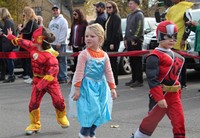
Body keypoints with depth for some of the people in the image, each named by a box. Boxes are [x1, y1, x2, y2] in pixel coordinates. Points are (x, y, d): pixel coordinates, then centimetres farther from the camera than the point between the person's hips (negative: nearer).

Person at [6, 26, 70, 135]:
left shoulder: (49, 55, -25)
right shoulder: (33, 47, -2)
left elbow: (54, 69, -31)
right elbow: (23, 42, 15)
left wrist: (43, 83, -36)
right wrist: (10, 37, 28)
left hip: (50, 81, -6)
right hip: (37, 80, 6)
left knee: (58, 100, -9)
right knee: (33, 103, -2)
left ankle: (62, 118, 21)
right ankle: (34, 124, 12)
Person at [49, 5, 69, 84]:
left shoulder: (63, 21, -4)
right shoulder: (52, 22, 19)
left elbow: (64, 33, -11)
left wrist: (59, 43, -14)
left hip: (60, 44, -7)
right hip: (52, 44, 7)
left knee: (61, 61, -7)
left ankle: (63, 78, -6)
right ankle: (57, 77, 13)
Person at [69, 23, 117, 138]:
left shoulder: (104, 55, 4)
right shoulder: (84, 54, -11)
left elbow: (108, 72, 9)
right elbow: (79, 72, -12)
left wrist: (112, 88, 7)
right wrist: (77, 88, -15)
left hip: (100, 86, 6)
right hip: (87, 86, -5)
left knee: (100, 110, 7)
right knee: (91, 109, -10)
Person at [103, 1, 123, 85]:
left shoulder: (116, 17, -11)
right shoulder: (109, 17, 18)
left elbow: (115, 31, -18)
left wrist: (112, 43, -21)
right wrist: (106, 42, 14)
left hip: (113, 42, -9)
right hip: (108, 42, 9)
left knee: (113, 61, -6)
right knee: (111, 61, 11)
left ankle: (114, 80, -3)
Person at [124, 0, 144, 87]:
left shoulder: (139, 14, -9)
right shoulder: (130, 16, 19)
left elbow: (139, 28, -16)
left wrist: (134, 39, -18)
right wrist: (126, 39, 15)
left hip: (136, 42, -9)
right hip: (130, 42, 9)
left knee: (137, 61, -7)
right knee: (132, 62, 11)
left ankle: (139, 81, -5)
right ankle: (134, 79, 17)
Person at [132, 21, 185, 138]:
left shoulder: (176, 56, 12)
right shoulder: (155, 56, -15)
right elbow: (152, 79, -20)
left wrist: (178, 93, 17)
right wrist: (159, 98, -24)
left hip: (174, 96, 6)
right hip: (160, 94, -6)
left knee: (179, 121, -1)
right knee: (151, 120, 9)